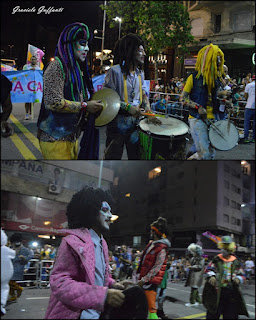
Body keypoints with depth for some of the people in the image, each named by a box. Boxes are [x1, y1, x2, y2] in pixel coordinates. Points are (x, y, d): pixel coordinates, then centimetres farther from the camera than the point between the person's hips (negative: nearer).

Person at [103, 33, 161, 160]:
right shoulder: (115, 71, -12)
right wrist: (127, 107, -22)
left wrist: (149, 114, 0)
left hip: (135, 121, 7)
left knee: (135, 155, 14)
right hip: (118, 122, -6)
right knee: (113, 156, 4)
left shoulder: (140, 73, 11)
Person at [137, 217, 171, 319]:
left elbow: (156, 268, -19)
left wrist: (144, 280, -17)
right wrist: (140, 277, 16)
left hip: (151, 281, -9)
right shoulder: (151, 244, 12)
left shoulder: (162, 249, -16)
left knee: (151, 306, -7)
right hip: (144, 279, 9)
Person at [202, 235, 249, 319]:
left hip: (231, 291, 1)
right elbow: (209, 270, 6)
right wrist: (211, 276, -14)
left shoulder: (235, 262, 4)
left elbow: (241, 274, 10)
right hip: (217, 291, -1)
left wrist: (238, 279, -11)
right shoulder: (217, 259, 3)